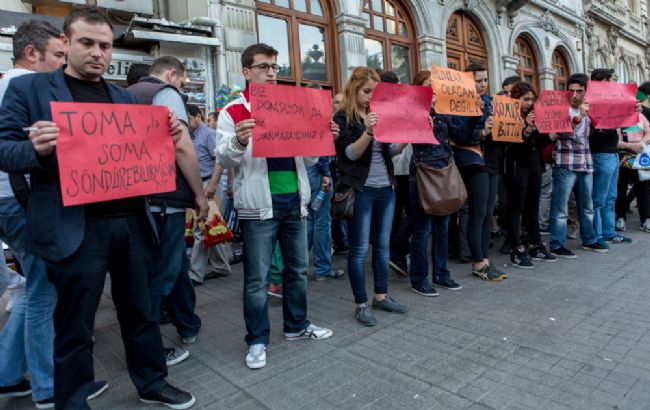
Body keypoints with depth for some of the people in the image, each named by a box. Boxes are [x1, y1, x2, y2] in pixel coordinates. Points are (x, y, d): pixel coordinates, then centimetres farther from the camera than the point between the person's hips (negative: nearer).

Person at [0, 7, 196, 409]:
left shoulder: (125, 97, 16)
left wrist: (167, 138, -5)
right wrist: (37, 149, -23)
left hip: (132, 221, 4)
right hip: (75, 229, -4)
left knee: (140, 311, 16)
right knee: (74, 327, 10)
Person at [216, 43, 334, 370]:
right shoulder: (233, 111, 0)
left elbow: (307, 158, 17)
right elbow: (225, 159, -9)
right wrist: (238, 142, -29)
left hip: (294, 201, 6)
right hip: (259, 205, -5)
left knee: (298, 269, 15)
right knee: (257, 278, 2)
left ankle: (297, 325, 34)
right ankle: (257, 340, 19)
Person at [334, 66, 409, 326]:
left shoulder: (379, 115, 14)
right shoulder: (343, 118, -3)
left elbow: (391, 151, 15)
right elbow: (351, 153, -14)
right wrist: (368, 132, -29)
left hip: (386, 188, 6)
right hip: (361, 190, -6)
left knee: (382, 245, 12)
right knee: (360, 249, -1)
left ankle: (381, 296, 25)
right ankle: (361, 304, 11)